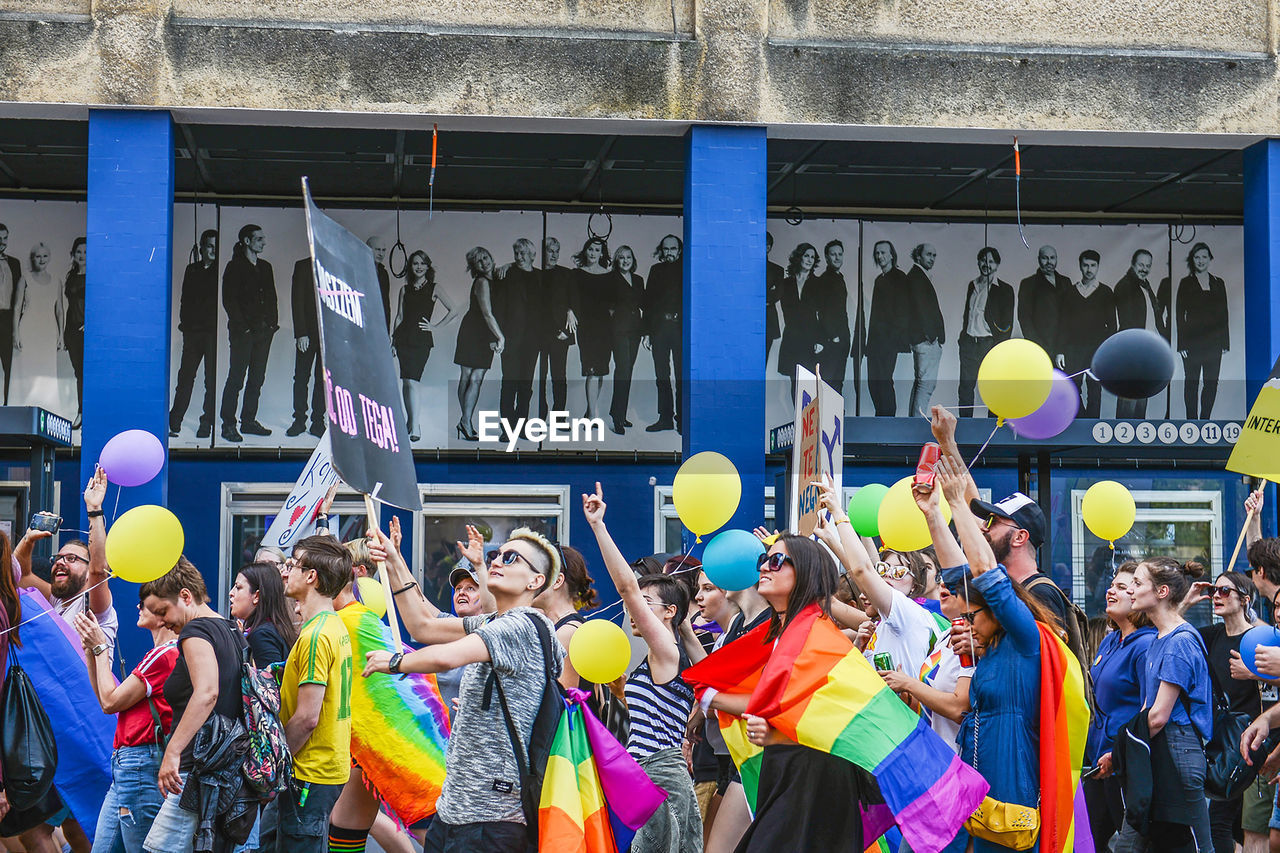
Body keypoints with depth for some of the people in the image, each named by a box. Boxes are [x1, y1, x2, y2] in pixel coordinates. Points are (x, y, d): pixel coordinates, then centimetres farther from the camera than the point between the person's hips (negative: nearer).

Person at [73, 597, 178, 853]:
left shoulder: (163, 655, -14)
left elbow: (110, 702, -11)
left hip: (139, 762, -10)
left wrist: (100, 648, -1)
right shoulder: (162, 653, 17)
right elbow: (105, 699, 21)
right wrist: (91, 651, 15)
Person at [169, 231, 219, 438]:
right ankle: (174, 423, 8)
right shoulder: (192, 270, 14)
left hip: (213, 330, -3)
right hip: (192, 331, 3)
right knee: (185, 376, 4)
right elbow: (185, 299, 15)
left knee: (211, 379, -1)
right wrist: (185, 321, 3)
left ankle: (206, 423, 5)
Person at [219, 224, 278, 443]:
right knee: (236, 378, -7)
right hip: (243, 332, -6)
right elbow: (229, 300, -7)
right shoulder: (235, 267, -2)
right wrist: (243, 326, -12)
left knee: (256, 378, 8)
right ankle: (228, 424, -5)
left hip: (264, 332, 6)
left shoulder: (265, 268, 17)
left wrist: (272, 323, 7)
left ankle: (249, 421, 14)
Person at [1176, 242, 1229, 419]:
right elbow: (1180, 314, -1)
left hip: (1213, 341, 3)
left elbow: (1224, 314, 11)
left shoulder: (1218, 283, 10)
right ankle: (1192, 420, 7)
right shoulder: (1186, 283, 2)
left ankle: (1205, 418, 12)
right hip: (1192, 341, -3)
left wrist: (1225, 341, 5)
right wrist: (1182, 343, -8)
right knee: (1192, 382, 1)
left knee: (1212, 382, 3)